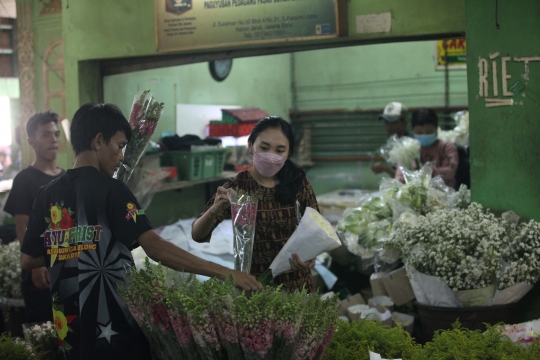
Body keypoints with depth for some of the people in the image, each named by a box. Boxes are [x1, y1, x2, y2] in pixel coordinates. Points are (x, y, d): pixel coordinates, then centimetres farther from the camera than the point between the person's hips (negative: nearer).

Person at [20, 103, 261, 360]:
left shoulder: (48, 195, 4)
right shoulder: (109, 189, -14)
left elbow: (27, 260, 9)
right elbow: (155, 248, -24)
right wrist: (223, 272, -25)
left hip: (70, 329, 6)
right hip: (115, 330, -6)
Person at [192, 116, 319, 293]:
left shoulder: (298, 182, -2)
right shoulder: (236, 187, -8)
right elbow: (197, 235, -15)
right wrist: (214, 210, -35)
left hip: (296, 282, 2)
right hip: (253, 283, -1)